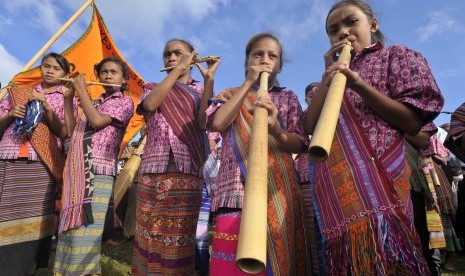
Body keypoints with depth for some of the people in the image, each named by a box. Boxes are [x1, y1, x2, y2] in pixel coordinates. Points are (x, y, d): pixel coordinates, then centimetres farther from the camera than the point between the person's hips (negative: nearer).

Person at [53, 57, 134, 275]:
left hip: (98, 172, -6)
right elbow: (71, 130, 17)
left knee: (85, 231, -9)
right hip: (76, 173, 7)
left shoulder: (125, 102, 4)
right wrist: (68, 98, 15)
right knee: (70, 229, 8)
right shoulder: (93, 103, 24)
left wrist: (81, 90, -1)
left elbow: (98, 121, -13)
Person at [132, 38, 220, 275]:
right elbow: (150, 105, -8)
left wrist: (208, 78, -10)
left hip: (187, 172, -1)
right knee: (149, 237, 7)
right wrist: (178, 69, -10)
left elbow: (204, 122, -8)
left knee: (180, 239, 2)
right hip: (152, 171, 2)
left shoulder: (201, 91, 13)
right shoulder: (152, 88, 18)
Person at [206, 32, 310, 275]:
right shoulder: (229, 95, 16)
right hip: (236, 190, 0)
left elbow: (299, 144, 3)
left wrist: (276, 130, -20)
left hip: (278, 192, 1)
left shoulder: (288, 98, 14)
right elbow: (216, 123, -5)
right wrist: (248, 83, -2)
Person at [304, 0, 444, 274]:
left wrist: (358, 85, -14)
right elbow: (311, 127, 8)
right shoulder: (336, 75, 23)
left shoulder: (397, 55, 10)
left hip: (377, 178, -4)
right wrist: (328, 76, 2)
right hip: (334, 187, 5)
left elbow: (413, 122, -4)